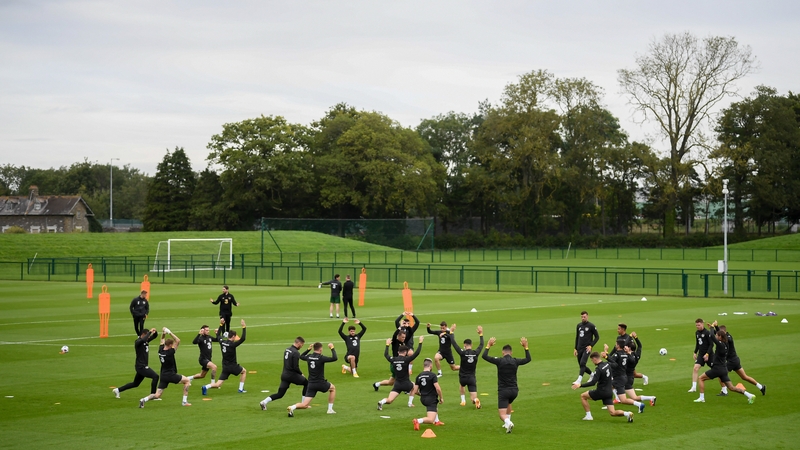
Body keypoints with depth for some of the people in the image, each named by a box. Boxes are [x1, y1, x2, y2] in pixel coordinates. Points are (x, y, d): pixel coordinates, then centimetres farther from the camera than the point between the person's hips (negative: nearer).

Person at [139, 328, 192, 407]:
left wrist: (163, 333, 8)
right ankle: (184, 401, 8)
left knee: (157, 395, 7)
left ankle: (144, 400, -18)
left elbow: (162, 341, 22)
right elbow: (178, 341, -17)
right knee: (187, 380, 12)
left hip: (163, 375, 7)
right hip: (171, 375, -7)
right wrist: (170, 333, -16)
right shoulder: (170, 352, -18)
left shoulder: (160, 350, 1)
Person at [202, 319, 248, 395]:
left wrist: (221, 325, 26)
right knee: (244, 371, 23)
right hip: (232, 366, -5)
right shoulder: (232, 344, -18)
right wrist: (244, 327, -17)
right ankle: (241, 389, 20)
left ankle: (206, 387, -23)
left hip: (225, 367, 5)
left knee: (218, 384, 4)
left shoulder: (222, 342, 1)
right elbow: (243, 338, -22)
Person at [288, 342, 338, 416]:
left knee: (305, 405, 2)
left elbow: (301, 356, 26)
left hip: (311, 384, 4)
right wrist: (332, 348, -6)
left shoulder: (309, 357, 3)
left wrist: (308, 349, 30)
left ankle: (292, 407, -28)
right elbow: (334, 358, -19)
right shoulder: (321, 358, -14)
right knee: (333, 388, 28)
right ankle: (330, 409, 24)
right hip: (320, 383, -4)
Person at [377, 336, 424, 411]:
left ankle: (382, 402, -33)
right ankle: (410, 403, 28)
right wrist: (420, 342, -1)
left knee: (389, 400, -1)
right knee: (413, 386, 34)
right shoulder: (406, 359, -13)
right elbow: (417, 353, -11)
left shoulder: (393, 360, -2)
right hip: (406, 384, -2)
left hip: (397, 384, 2)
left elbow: (385, 354, 19)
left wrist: (387, 345, 31)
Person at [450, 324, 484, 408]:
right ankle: (476, 400, -34)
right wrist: (481, 334, 25)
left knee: (461, 385, 37)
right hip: (472, 378, 1)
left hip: (463, 377, -1)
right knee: (473, 398, 0)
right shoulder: (476, 353, -6)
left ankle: (463, 400, 32)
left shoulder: (463, 353, -15)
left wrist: (452, 332, 1)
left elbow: (454, 343, -9)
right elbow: (481, 344, 13)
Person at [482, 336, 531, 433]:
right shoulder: (515, 361, 0)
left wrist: (488, 345, 10)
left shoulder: (500, 361, -9)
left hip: (503, 391, -4)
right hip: (514, 390, 4)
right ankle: (507, 422, 34)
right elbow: (528, 359, 18)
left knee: (502, 414, -4)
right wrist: (526, 347, 24)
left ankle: (508, 422, -35)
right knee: (508, 403, 38)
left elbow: (484, 356, -2)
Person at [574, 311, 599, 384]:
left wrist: (591, 345, -12)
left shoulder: (591, 326, -5)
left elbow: (597, 337, -2)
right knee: (581, 366, 10)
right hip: (579, 349, 6)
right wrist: (575, 348, 15)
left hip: (587, 349, -6)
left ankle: (579, 380, -27)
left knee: (582, 363, -21)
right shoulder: (579, 325, 12)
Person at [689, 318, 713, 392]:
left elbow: (711, 344, -15)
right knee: (695, 368, -10)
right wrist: (695, 352, 14)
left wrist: (707, 354, -20)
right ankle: (694, 387, -8)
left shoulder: (707, 333, -14)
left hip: (708, 354, -6)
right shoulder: (697, 332, 9)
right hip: (700, 354, 6)